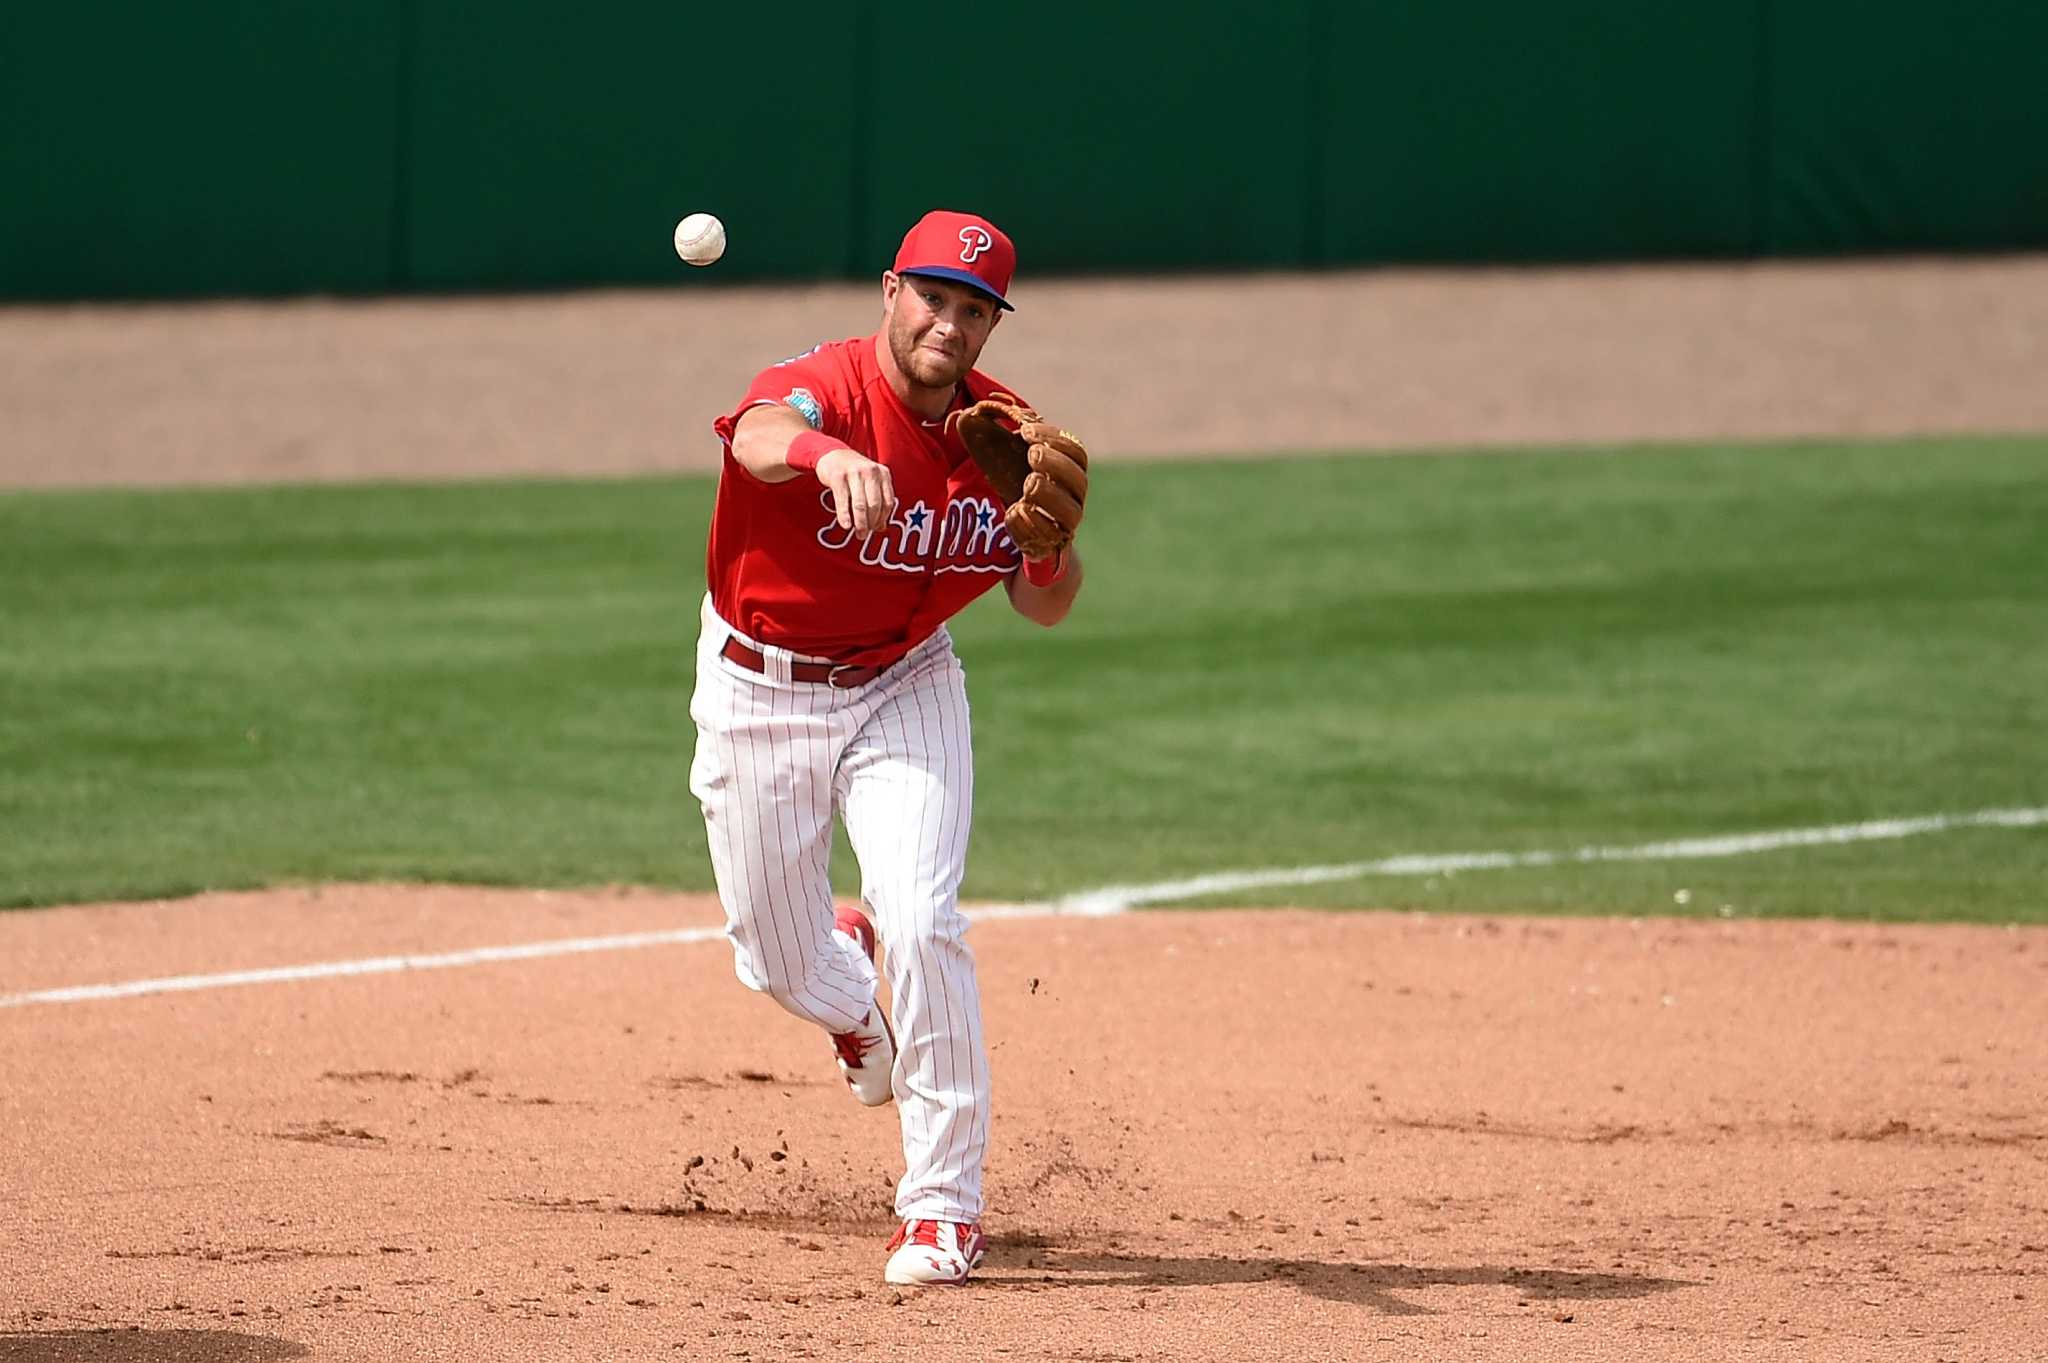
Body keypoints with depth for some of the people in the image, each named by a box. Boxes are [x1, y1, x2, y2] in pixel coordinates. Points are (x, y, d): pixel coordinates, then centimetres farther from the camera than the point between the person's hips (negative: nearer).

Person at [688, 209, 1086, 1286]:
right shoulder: (824, 387, -24)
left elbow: (1043, 609, 0)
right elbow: (759, 435, -51)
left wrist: (1056, 539, -23)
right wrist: (828, 454, -74)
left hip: (902, 691, 1)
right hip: (758, 692, -1)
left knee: (920, 923, -18)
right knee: (775, 962, 8)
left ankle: (944, 1205, -8)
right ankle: (850, 991, 48)